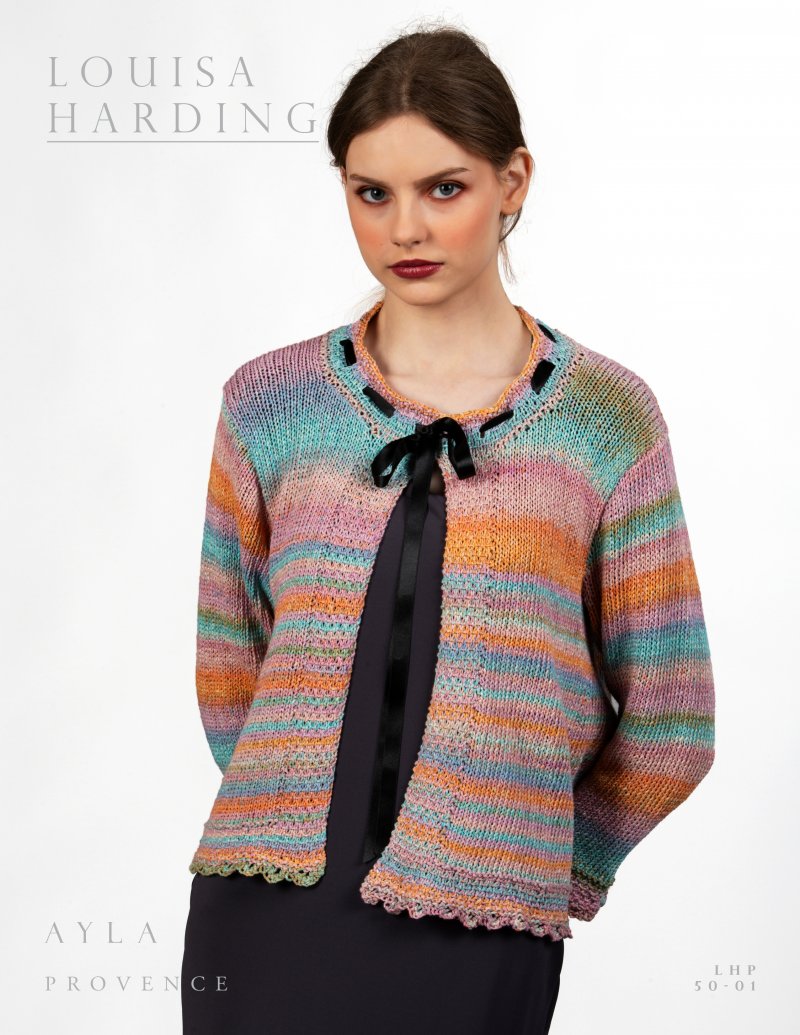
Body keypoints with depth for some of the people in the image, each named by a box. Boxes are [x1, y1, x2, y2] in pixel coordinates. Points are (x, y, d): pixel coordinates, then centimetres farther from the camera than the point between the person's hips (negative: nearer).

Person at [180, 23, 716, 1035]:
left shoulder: (608, 418, 2)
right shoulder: (268, 402, 7)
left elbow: (668, 721, 6)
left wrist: (534, 860, 9)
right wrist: (307, 830, 12)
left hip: (474, 936, -1)